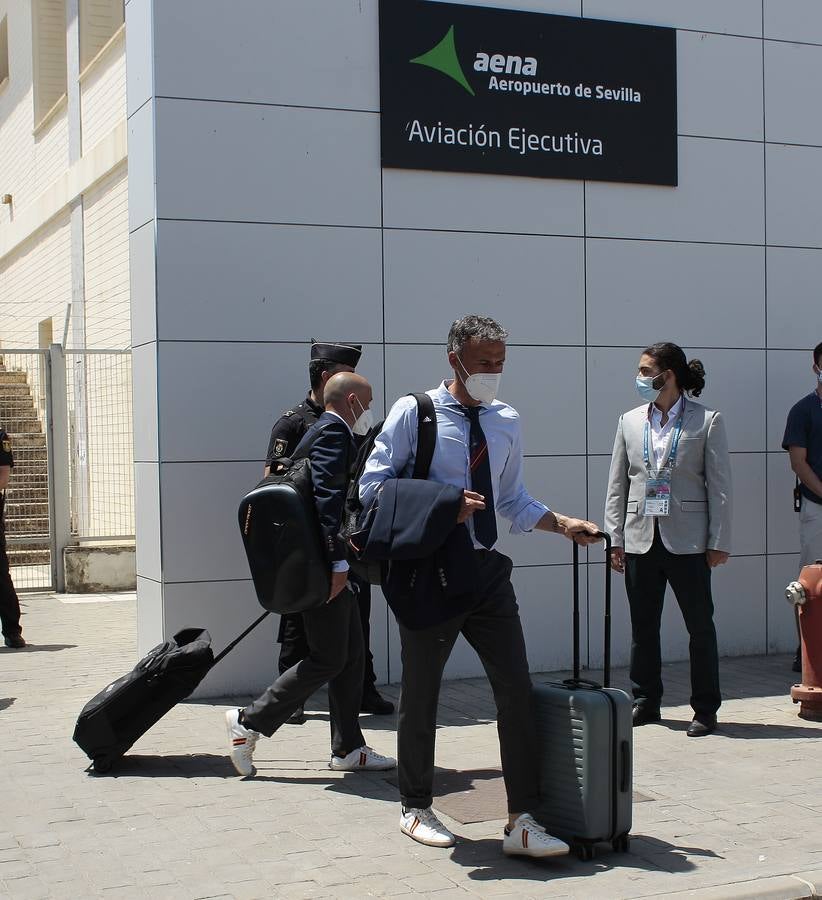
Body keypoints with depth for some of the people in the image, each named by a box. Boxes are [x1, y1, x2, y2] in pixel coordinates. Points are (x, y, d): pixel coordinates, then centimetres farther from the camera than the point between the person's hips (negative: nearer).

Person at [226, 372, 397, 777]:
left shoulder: (324, 432, 19)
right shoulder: (333, 434, -13)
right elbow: (327, 500, -25)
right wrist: (338, 564, -27)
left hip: (324, 564, 11)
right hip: (321, 563, -11)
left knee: (351, 653, 12)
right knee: (328, 658, -6)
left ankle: (348, 748, 17)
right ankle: (249, 722, 1)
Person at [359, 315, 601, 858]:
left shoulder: (507, 421, 9)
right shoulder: (414, 413, -6)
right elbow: (373, 486, -8)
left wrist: (564, 524, 0)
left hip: (487, 569, 5)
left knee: (517, 689, -2)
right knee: (421, 691, 9)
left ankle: (522, 822, 4)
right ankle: (416, 807, 28)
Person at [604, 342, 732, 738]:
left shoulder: (707, 421, -2)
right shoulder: (630, 422, 9)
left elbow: (719, 486, -3)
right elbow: (617, 485, 10)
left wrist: (719, 542, -7)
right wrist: (615, 538, 4)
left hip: (687, 540, -3)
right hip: (641, 539, 4)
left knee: (700, 627, 3)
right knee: (643, 627, 10)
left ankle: (705, 709, 14)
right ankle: (645, 702, 23)